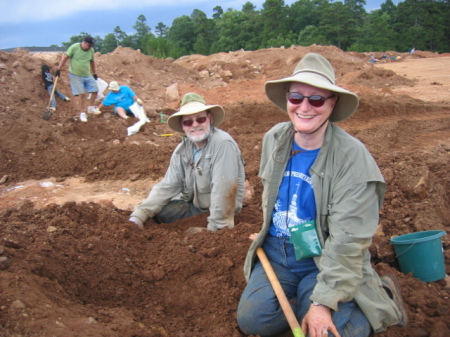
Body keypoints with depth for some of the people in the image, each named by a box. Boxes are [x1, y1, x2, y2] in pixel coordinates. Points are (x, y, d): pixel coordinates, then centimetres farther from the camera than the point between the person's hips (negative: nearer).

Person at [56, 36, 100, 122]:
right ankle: (82, 113, 5)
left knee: (95, 91, 1)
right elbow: (65, 57, -8)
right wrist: (59, 69, -9)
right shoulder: (74, 47, -12)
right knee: (81, 94, -10)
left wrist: (94, 73, 24)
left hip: (88, 75, 5)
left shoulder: (91, 50, 1)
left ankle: (91, 107, 23)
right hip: (75, 76, -5)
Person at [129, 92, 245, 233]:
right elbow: (167, 186, -3)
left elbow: (223, 188, -29)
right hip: (194, 205, 6)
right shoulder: (182, 149, -2)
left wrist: (214, 229, -27)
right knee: (157, 213, -8)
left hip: (221, 210, -6)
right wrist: (138, 215, -15)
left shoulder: (223, 144, -25)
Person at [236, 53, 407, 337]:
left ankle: (381, 299, 9)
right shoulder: (275, 138, -2)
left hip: (323, 262, -4)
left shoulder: (353, 157, -19)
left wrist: (323, 302, -23)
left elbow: (348, 240, -21)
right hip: (275, 253, 4)